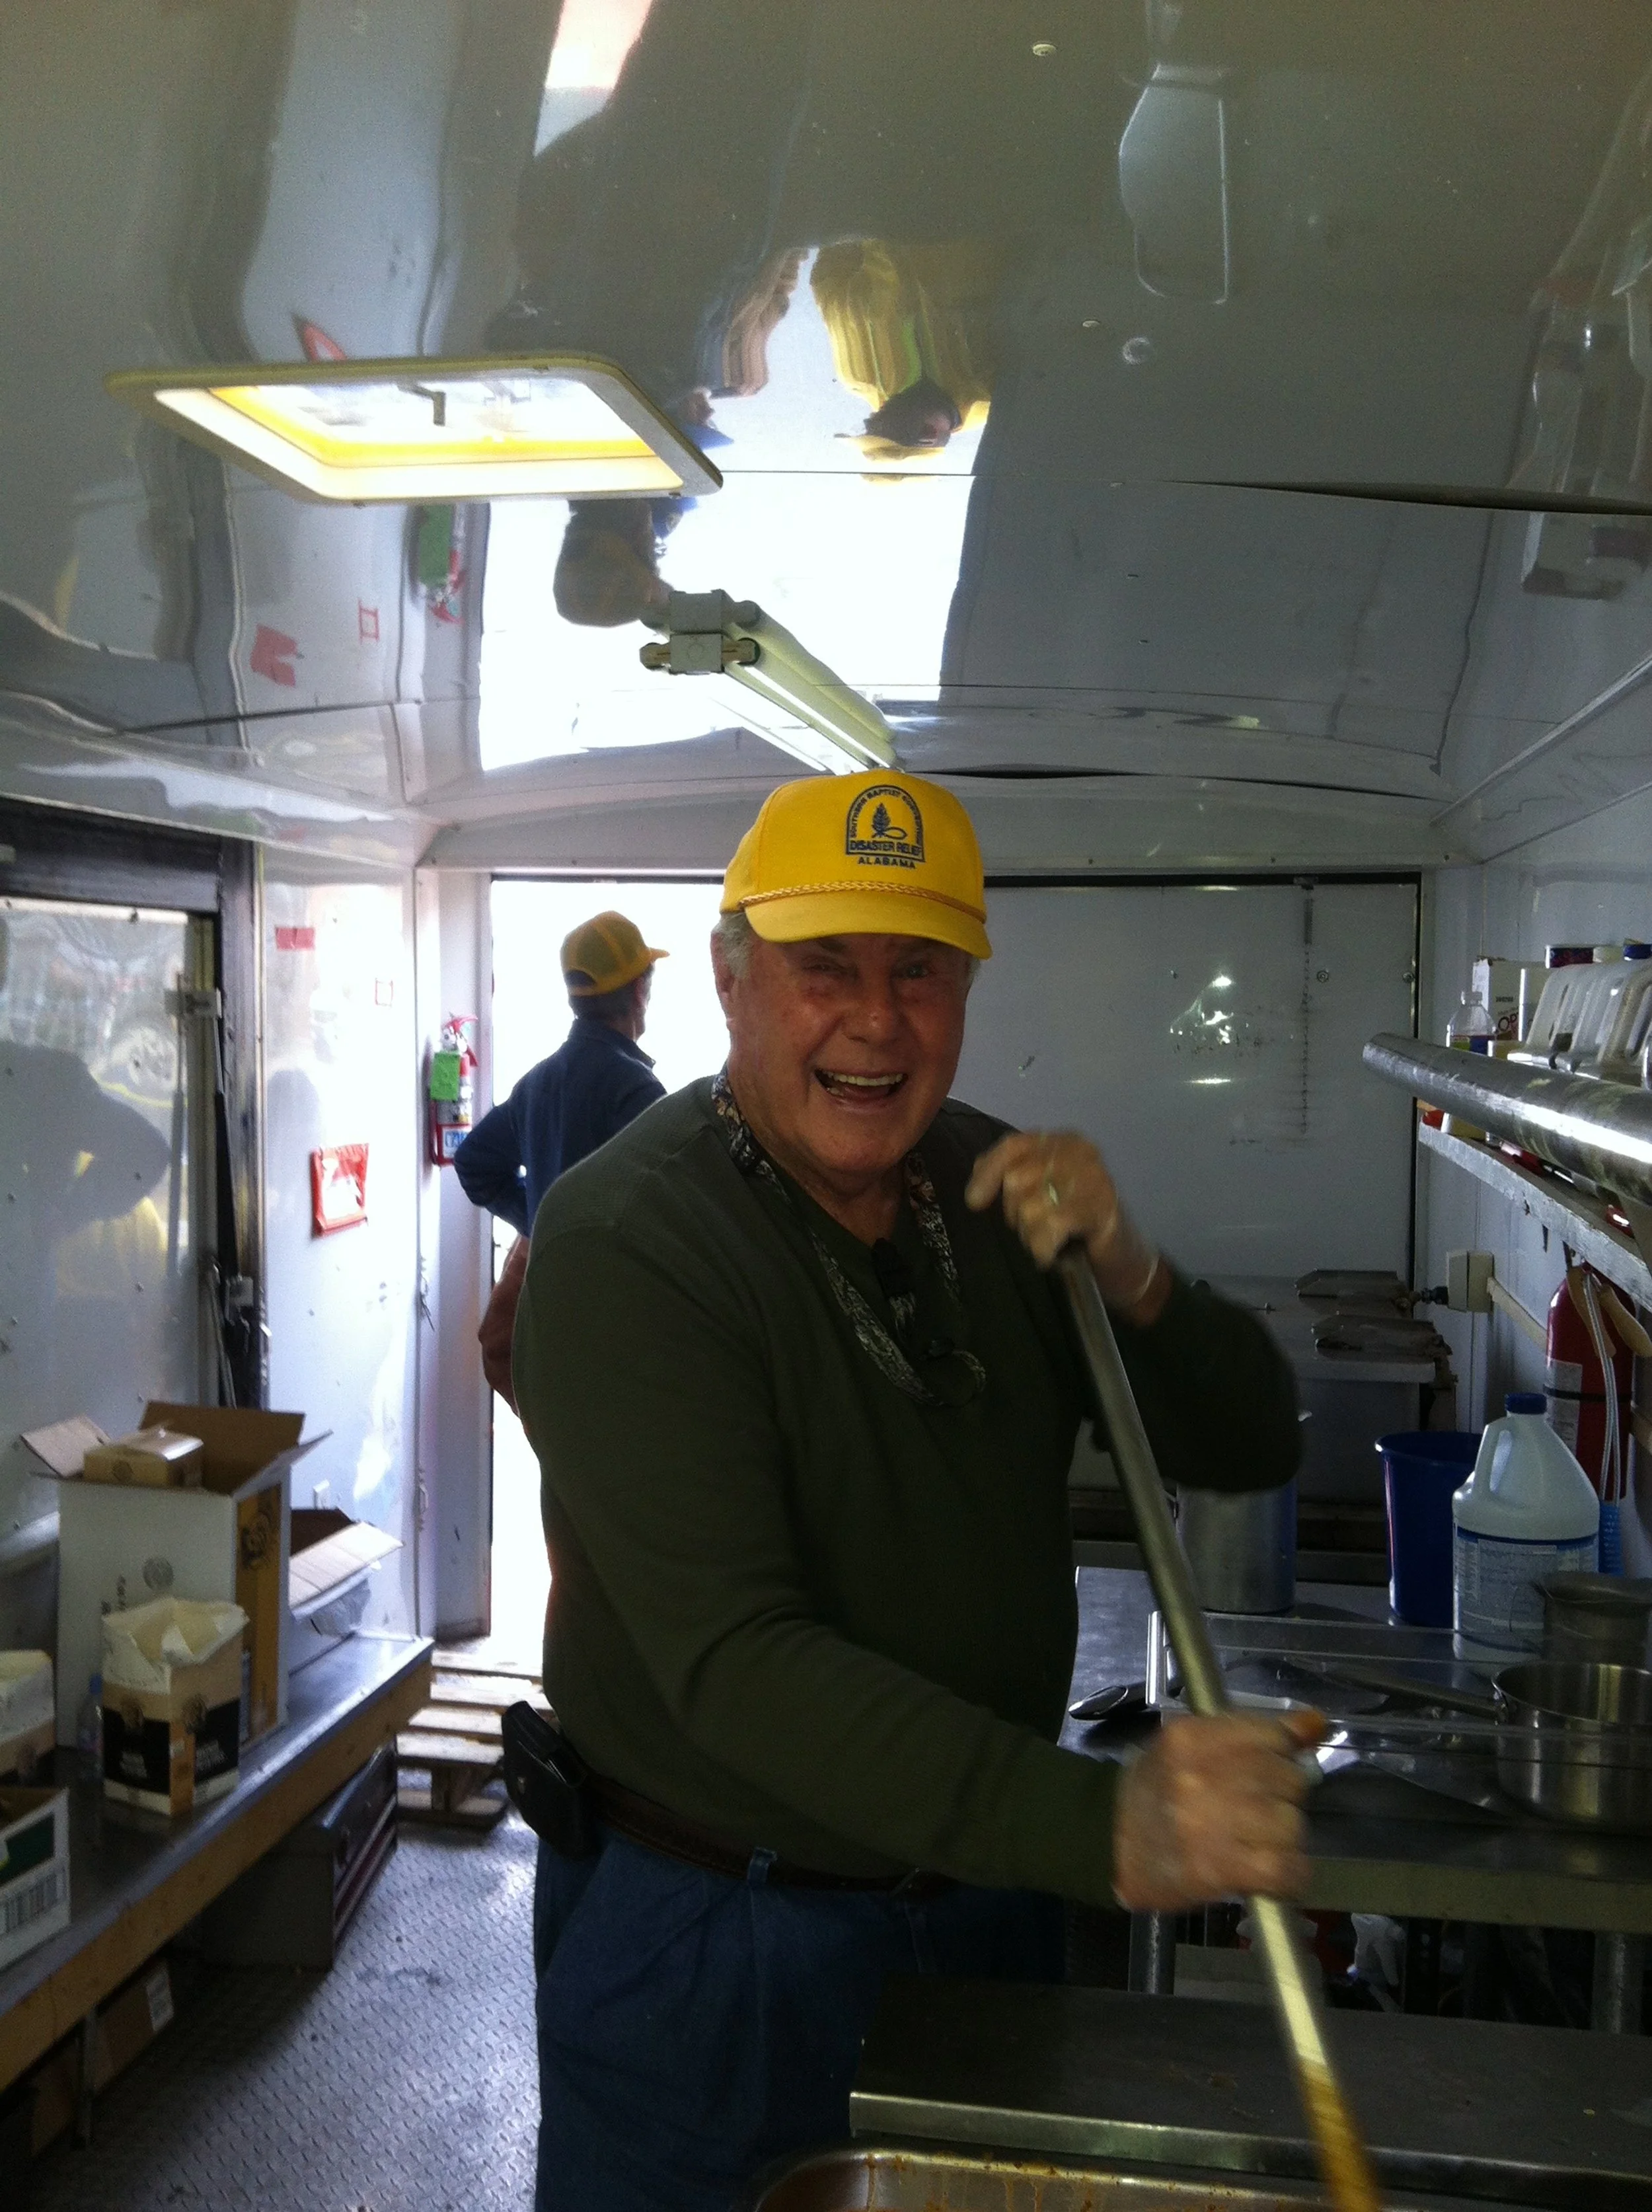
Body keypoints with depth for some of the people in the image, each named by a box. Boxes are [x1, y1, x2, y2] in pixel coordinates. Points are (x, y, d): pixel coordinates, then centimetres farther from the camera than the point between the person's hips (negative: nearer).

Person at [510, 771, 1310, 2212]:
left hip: (985, 1896, 6)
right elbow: (733, 1661, -31)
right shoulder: (628, 1242, -22)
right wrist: (1103, 1827, -41)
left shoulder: (995, 1189, -3)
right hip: (715, 1938, -5)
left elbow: (1253, 1447, 0)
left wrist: (1127, 1277, -21)